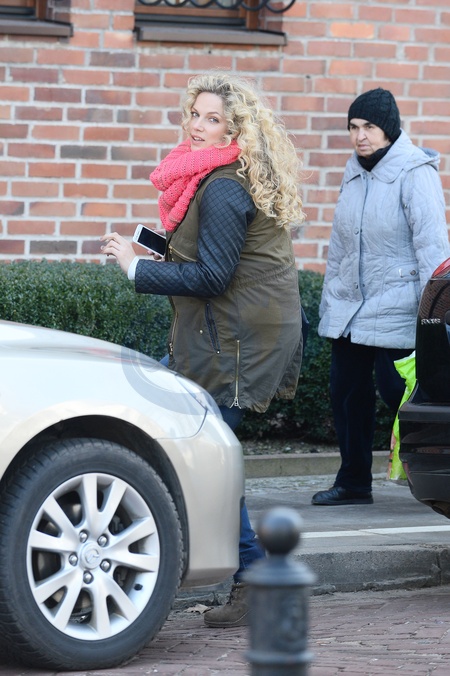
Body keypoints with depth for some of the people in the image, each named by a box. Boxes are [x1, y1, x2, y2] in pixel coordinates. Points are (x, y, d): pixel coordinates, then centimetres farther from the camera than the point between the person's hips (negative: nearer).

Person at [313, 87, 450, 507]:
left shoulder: (414, 173, -10)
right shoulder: (354, 174, 13)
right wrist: (328, 298, 20)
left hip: (395, 310, -7)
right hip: (349, 307, 7)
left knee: (397, 390, -7)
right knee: (346, 392, 7)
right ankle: (353, 483, 17)